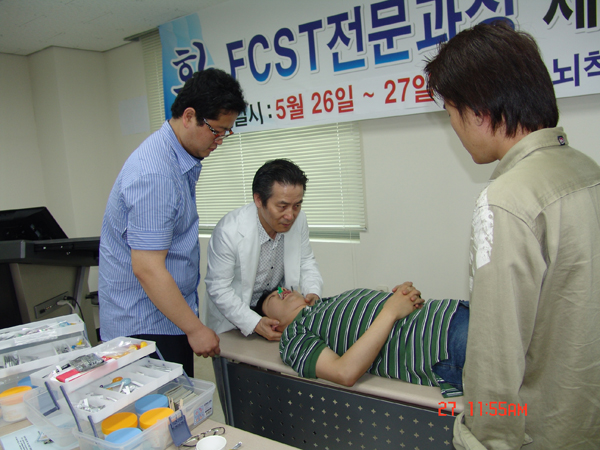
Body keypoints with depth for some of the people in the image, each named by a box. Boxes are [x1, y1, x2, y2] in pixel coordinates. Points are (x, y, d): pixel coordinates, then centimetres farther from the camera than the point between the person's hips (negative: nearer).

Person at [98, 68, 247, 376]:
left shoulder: (184, 158, 7)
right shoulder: (154, 174, -24)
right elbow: (147, 268, -26)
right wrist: (195, 329, -18)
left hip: (168, 315, 9)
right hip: (144, 325, -9)